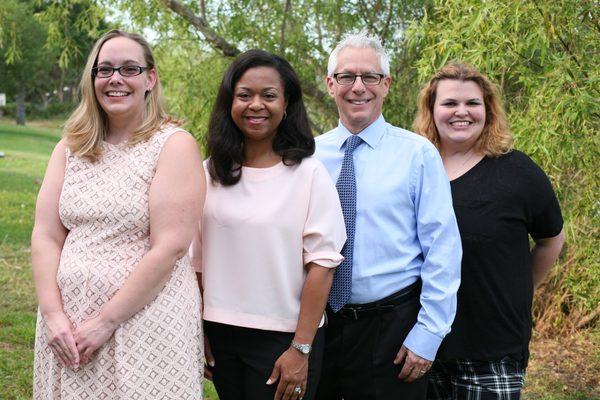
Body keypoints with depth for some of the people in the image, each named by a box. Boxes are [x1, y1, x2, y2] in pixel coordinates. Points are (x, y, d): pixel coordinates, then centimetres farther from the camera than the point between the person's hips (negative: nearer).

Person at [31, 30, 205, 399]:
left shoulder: (175, 145, -7)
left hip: (145, 323, -4)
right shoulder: (71, 148, 9)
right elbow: (46, 236, 4)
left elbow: (170, 247, -15)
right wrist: (53, 315, -8)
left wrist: (105, 321, -15)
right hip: (67, 326, 5)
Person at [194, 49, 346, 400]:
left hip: (283, 339, -3)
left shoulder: (309, 174, -7)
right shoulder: (211, 173, 3)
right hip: (220, 334, 3)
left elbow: (321, 262, -10)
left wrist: (301, 349, -14)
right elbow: (198, 258, 8)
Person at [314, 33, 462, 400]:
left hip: (391, 328, -3)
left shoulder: (418, 154, -5)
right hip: (318, 325, 3)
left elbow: (443, 249, -7)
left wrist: (428, 334, -11)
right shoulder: (310, 154, 4)